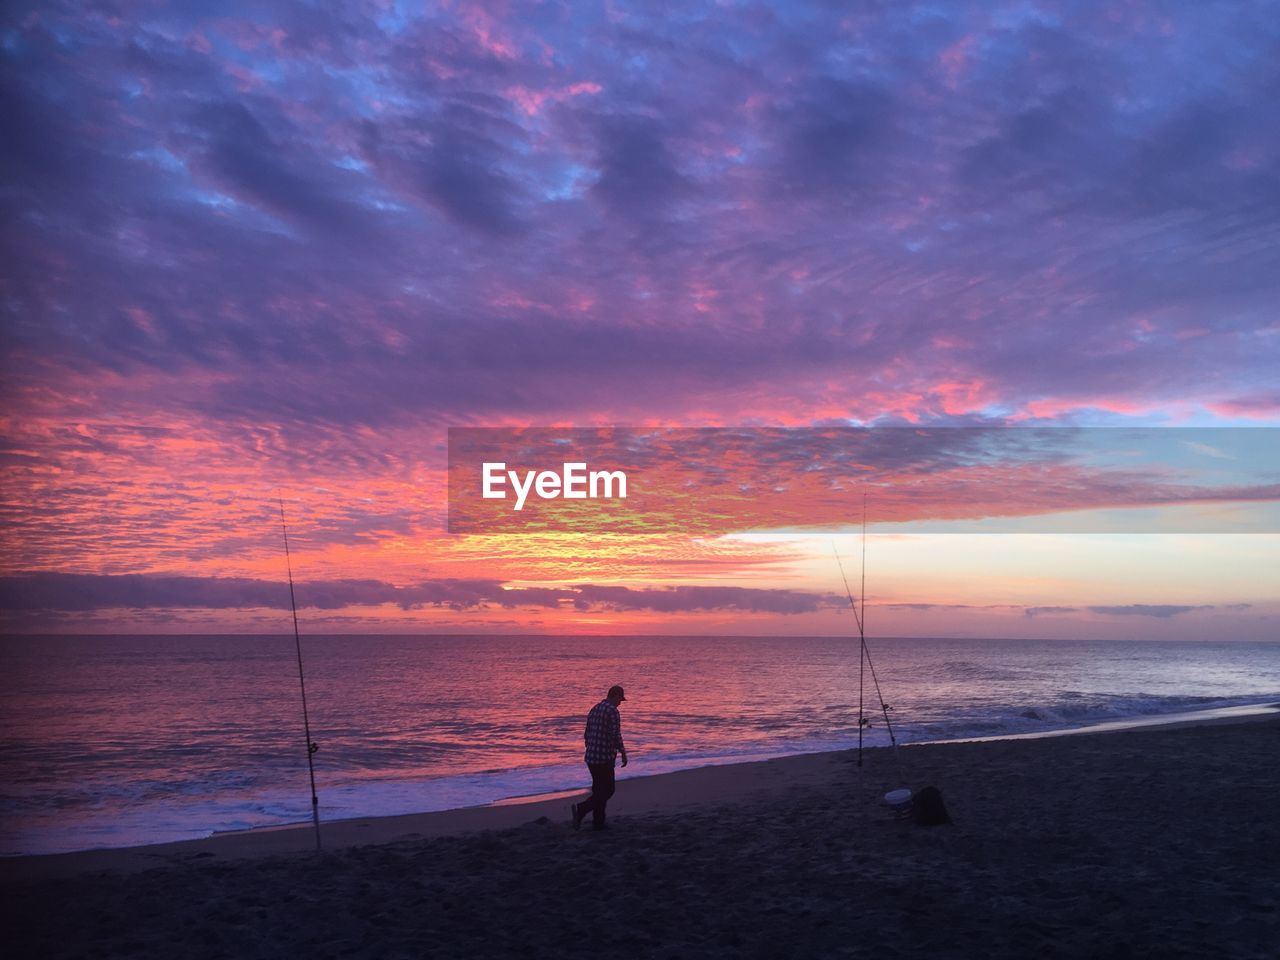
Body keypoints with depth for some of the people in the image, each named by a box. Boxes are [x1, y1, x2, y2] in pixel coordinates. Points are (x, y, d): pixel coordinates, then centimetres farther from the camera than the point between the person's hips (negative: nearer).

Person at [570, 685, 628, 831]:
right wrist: (623, 753, -8)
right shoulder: (613, 711, -12)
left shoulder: (594, 709, 13)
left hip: (591, 757, 8)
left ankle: (598, 822, 17)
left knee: (599, 790, 16)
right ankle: (581, 809, -16)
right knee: (607, 791, -1)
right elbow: (615, 735, -19)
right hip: (604, 758, -8)